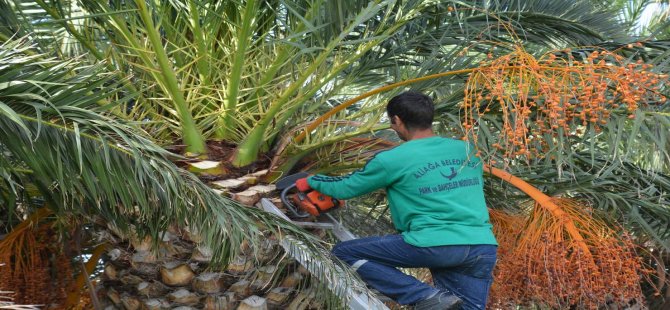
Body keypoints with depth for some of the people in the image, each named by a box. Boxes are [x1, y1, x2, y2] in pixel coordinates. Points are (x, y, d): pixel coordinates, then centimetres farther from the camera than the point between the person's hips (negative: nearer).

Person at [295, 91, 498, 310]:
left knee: (344, 252, 6)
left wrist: (310, 181, 34)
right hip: (484, 247, 6)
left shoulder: (391, 160, 1)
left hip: (434, 246, -6)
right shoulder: (468, 150, 16)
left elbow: (345, 188, 13)